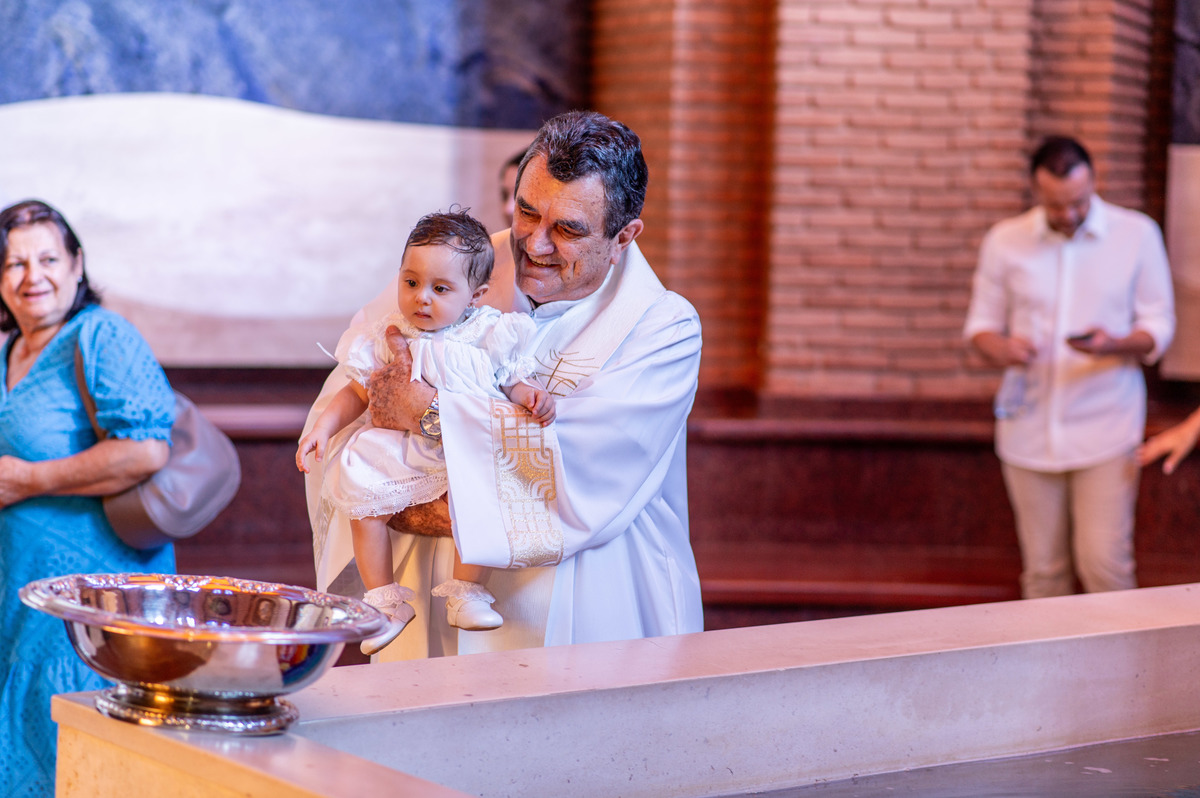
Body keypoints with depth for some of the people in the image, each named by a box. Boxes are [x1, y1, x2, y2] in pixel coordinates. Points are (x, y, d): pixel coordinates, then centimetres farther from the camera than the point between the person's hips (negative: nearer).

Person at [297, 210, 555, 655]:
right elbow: (358, 392, 13)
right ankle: (385, 602, 1)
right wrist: (323, 428, 2)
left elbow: (512, 382, 7)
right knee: (364, 504, -14)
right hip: (401, 455, 2)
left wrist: (531, 397, -15)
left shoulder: (488, 335, 1)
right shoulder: (386, 337, 6)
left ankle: (466, 592, -14)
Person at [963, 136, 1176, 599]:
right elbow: (980, 324, 9)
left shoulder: (1137, 235, 0)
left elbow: (1159, 327, 3)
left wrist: (1115, 345, -20)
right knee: (1042, 569, 4)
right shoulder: (1004, 242, 3)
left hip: (1106, 431, -2)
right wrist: (1000, 348, -15)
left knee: (1104, 562, -9)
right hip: (1029, 431, 2)